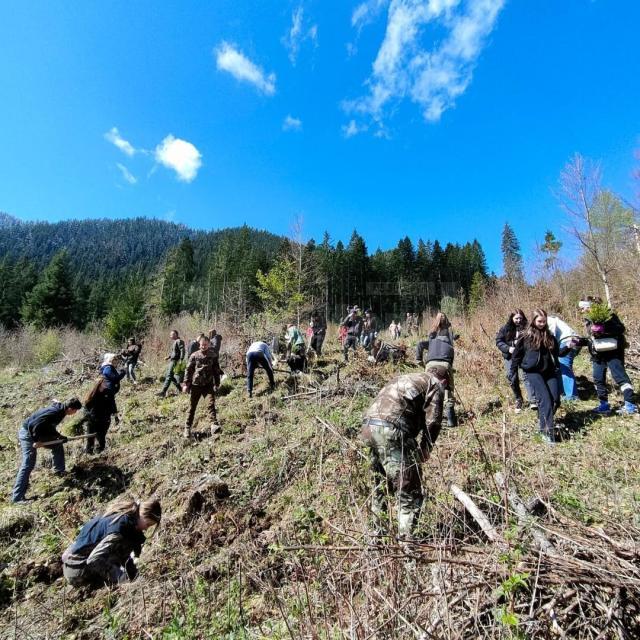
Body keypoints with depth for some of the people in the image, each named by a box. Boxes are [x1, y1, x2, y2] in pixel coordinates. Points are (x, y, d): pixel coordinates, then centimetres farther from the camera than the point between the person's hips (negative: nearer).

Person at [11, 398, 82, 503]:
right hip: (28, 434, -9)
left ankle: (59, 470, 30)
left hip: (38, 433, 10)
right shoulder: (54, 412, -29)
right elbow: (32, 425, -31)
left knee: (57, 445, 15)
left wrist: (61, 437, 9)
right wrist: (37, 441, -22)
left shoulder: (60, 411, 1)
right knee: (28, 465, -8)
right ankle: (17, 497, -3)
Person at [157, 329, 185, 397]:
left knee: (169, 376, -11)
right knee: (171, 376, 14)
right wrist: (168, 356, 9)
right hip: (171, 360, 10)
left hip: (175, 361, -10)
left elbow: (182, 350, -20)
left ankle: (163, 392, -11)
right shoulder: (174, 342, 18)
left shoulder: (179, 341, -12)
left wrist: (181, 360, -26)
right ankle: (179, 389, 23)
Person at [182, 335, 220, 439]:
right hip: (196, 384, 0)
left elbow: (216, 371, 7)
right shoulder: (194, 356, 0)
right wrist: (186, 384, -1)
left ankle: (214, 424, -21)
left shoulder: (212, 356, 3)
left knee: (211, 404, -15)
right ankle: (187, 428, 19)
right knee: (192, 406, 7)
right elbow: (189, 370, 3)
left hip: (209, 383, 0)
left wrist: (216, 384, 4)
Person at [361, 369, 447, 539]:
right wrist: (423, 452, 9)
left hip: (368, 425, 8)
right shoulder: (435, 385, 12)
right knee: (408, 491, 2)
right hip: (391, 429, -8)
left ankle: (377, 528, 35)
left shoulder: (406, 378, 33)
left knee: (381, 484, 25)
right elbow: (432, 422, -2)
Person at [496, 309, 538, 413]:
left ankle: (533, 401, -17)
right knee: (512, 379, 6)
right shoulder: (505, 328, -1)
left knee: (525, 375, -17)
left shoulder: (526, 328, -4)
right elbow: (498, 341, 0)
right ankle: (518, 400, 25)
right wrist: (508, 348, -14)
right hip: (510, 357, 2)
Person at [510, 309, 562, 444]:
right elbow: (516, 355, 0)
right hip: (533, 372, -5)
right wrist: (513, 372, 1)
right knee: (545, 399, -15)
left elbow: (557, 353, 18)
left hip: (549, 371, 5)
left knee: (556, 399, -1)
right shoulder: (526, 337, -5)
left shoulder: (550, 336, 8)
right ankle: (547, 431, -13)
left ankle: (543, 419, 25)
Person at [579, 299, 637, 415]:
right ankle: (604, 405, 18)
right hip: (598, 354, 8)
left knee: (620, 376, -6)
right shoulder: (588, 320, 11)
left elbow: (621, 328, -21)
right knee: (598, 379, 9)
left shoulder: (607, 314, -11)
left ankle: (630, 405, 1)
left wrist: (603, 328, -32)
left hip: (612, 352, -8)